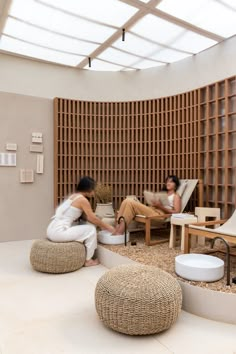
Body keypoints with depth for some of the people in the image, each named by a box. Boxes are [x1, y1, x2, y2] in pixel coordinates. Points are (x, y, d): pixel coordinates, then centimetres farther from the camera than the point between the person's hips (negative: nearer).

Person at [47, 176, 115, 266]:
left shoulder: (73, 196, 18)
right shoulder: (82, 199, -9)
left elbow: (88, 217, 23)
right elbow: (93, 219, -4)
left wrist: (102, 225, 24)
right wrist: (107, 227, 11)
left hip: (52, 231, 9)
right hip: (59, 232, -9)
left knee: (85, 228, 26)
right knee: (91, 229, 2)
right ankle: (88, 260, 12)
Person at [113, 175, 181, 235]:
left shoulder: (176, 196, 13)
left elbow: (176, 212, -1)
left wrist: (161, 206, -11)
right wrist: (154, 204, 2)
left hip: (159, 214, -7)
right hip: (151, 210, 7)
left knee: (131, 203, -24)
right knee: (128, 201, -18)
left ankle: (120, 230, -24)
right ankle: (117, 227, -25)